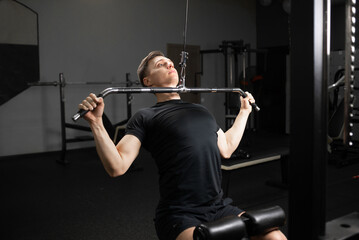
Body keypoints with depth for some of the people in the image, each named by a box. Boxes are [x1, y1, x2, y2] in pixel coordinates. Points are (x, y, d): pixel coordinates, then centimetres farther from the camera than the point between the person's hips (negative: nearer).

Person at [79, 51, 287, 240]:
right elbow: (117, 166, -9)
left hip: (219, 208, 6)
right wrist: (96, 122, -20)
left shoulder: (201, 110, 21)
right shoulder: (146, 118, 1)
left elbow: (226, 148, 29)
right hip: (180, 216, -6)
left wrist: (244, 111, 36)